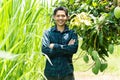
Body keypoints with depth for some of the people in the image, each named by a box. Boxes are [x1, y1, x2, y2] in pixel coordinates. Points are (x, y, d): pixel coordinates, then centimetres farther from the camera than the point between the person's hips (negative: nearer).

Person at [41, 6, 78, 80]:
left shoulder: (72, 33, 4)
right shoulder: (48, 33, 3)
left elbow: (74, 49, -12)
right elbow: (45, 51, -11)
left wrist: (55, 46, -12)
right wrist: (66, 47, -12)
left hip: (67, 72, 0)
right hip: (51, 72, 0)